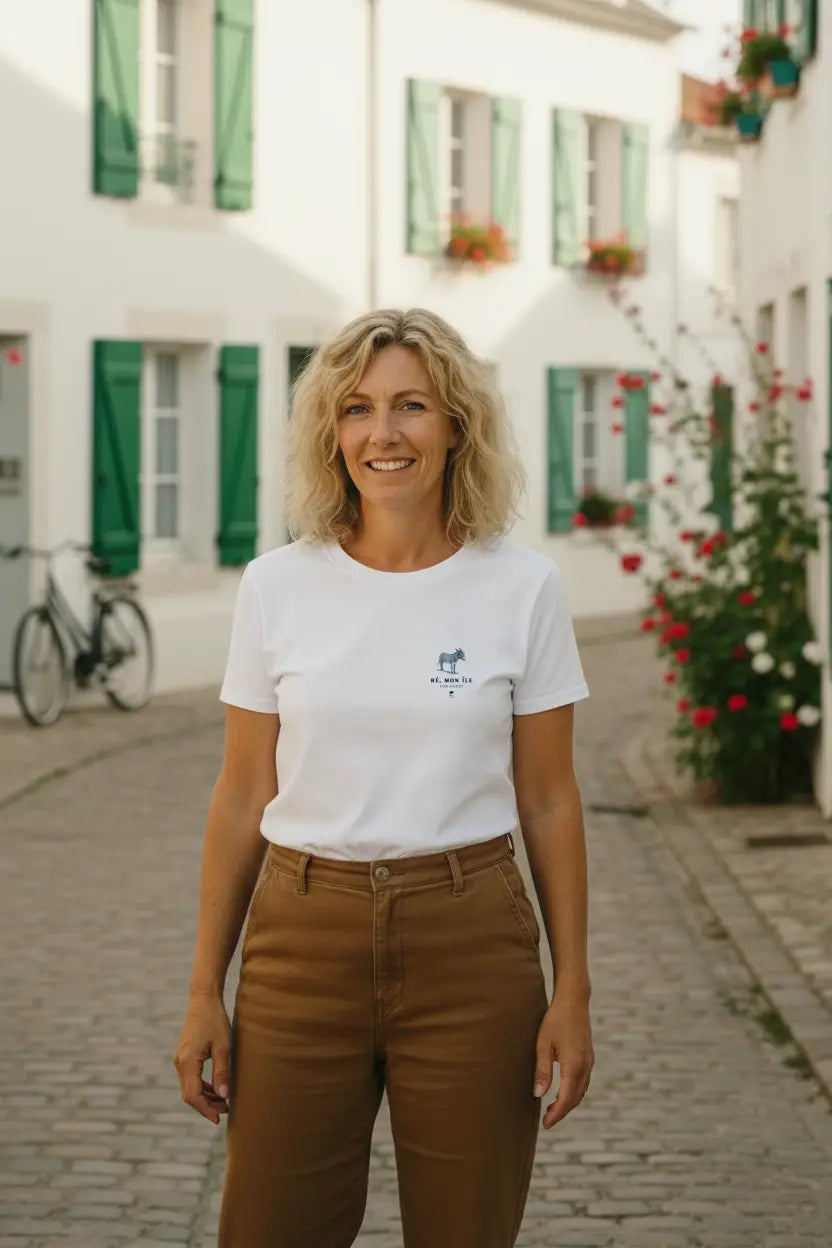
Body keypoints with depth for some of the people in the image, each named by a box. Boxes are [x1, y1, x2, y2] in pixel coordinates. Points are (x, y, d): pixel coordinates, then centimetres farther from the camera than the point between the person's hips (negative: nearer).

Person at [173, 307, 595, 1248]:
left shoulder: (523, 587, -1)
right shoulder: (276, 586, 1)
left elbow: (548, 801, 3)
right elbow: (242, 800, 5)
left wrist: (572, 991, 0)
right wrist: (205, 991, 4)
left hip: (469, 948, -1)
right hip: (303, 938, 1)